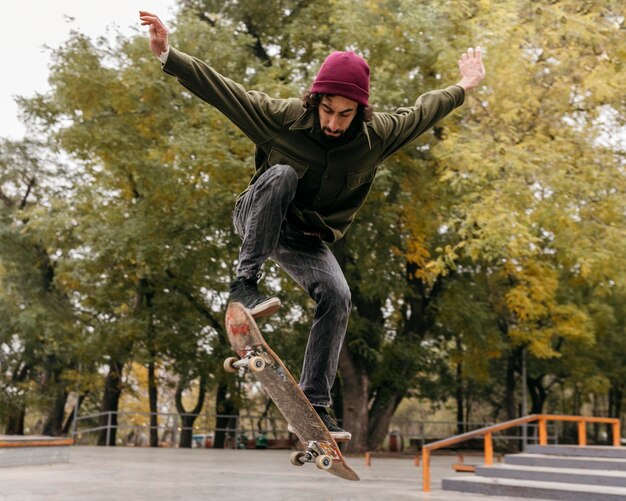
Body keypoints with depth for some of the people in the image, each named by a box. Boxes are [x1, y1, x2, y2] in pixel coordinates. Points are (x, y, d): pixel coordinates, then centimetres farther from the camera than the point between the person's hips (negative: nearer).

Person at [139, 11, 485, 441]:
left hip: (307, 240, 3)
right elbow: (221, 89, -19)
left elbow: (420, 113, 7)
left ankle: (314, 405, -14)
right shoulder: (282, 116, -20)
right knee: (281, 175, -34)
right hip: (259, 223, -3)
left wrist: (462, 88, 17)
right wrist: (168, 55, -27)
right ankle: (246, 284, -36)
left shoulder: (378, 135, -11)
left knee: (338, 297, -21)